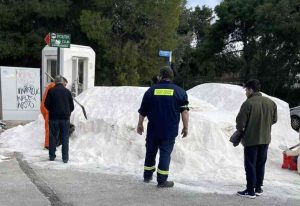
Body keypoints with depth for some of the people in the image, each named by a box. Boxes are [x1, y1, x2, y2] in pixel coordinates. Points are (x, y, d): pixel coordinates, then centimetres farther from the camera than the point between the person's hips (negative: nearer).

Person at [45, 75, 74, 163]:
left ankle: (52, 156, 14)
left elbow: (46, 104, -3)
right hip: (65, 118, 1)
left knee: (53, 137, 9)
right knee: (65, 138, 4)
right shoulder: (67, 91, 4)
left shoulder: (51, 91, -1)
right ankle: (65, 158, 3)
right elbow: (72, 106, 7)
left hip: (54, 117, -1)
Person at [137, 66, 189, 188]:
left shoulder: (151, 91, 2)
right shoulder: (180, 92, 0)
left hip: (153, 129, 2)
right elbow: (184, 111, -3)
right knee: (165, 153, 1)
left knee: (151, 152, 16)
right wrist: (185, 127, 4)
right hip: (170, 130, -1)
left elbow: (143, 111, 6)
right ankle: (162, 181, -1)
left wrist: (140, 125, 18)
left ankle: (147, 176, 27)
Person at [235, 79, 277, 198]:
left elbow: (240, 121, -17)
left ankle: (250, 191, 7)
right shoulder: (271, 102, 2)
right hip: (265, 139, 6)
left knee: (250, 165, 3)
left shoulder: (248, 103, -18)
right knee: (261, 164, 16)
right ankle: (258, 188, 24)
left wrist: (240, 130, 3)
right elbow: (274, 120, 10)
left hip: (251, 139, -6)